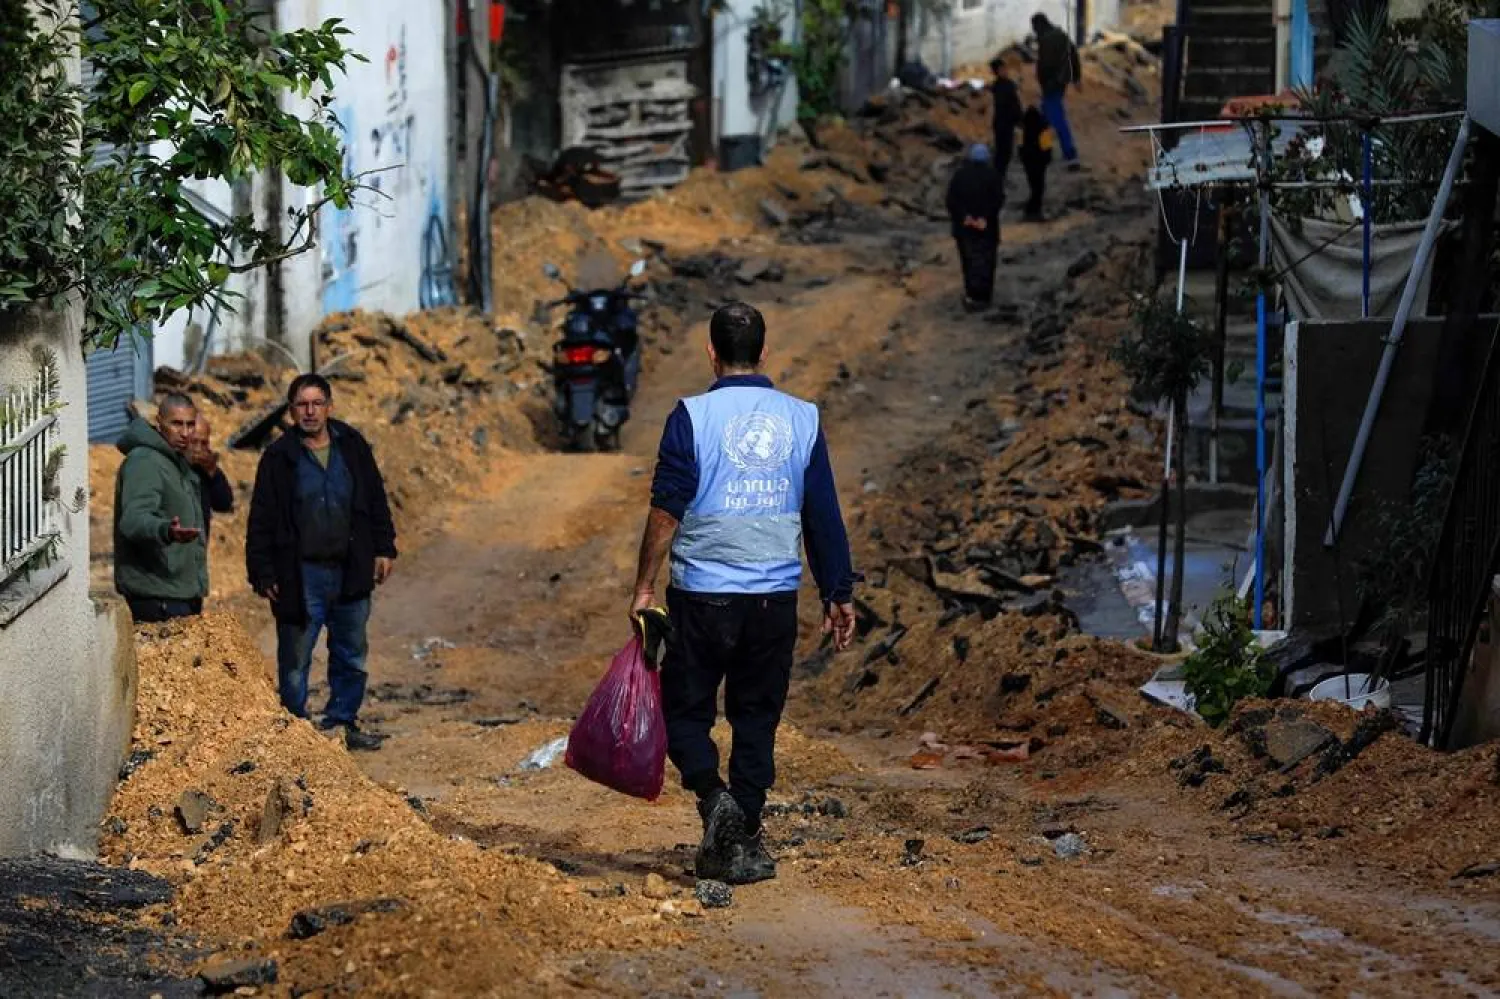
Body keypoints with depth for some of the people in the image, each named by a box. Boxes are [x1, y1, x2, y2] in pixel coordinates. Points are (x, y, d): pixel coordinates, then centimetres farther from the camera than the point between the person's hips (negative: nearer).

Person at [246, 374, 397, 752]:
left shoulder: (352, 447, 5)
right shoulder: (279, 457, -4)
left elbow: (376, 501, 13)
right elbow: (261, 520, -3)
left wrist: (383, 549, 7)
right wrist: (262, 573, -7)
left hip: (350, 573, 3)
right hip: (300, 575, -3)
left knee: (351, 656, 12)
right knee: (295, 660, 0)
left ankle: (342, 723, 24)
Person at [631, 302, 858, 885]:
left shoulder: (693, 416, -6)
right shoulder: (802, 420, 3)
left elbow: (666, 510, -9)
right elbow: (823, 516, 6)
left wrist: (644, 587, -2)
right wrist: (839, 594, 13)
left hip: (703, 594, -3)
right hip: (775, 596, 3)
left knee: (685, 710, 9)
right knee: (757, 718, 11)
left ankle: (713, 798, -16)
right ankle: (743, 844, 10)